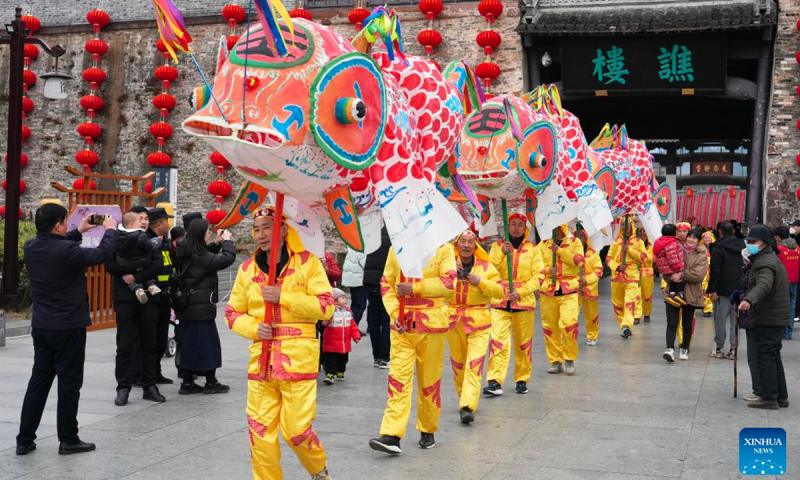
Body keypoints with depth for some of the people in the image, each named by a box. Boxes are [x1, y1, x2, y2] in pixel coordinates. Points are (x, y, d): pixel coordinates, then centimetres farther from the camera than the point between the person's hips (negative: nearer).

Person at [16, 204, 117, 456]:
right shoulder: (67, 250, -21)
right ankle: (68, 440, 11)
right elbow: (102, 254, -11)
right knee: (69, 384, 3)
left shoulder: (31, 247, 0)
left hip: (41, 327, 7)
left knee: (38, 380, 14)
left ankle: (25, 440, 16)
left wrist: (78, 232, 22)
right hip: (69, 328, -7)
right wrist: (110, 230, 5)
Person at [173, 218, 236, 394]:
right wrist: (227, 241, -3)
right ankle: (211, 382, 11)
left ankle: (187, 382, 18)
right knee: (208, 343, 3)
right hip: (201, 309, -8)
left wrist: (218, 243, 17)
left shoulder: (186, 254, 7)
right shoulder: (200, 256, -18)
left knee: (188, 343, 12)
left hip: (186, 308, 8)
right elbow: (227, 258, -19)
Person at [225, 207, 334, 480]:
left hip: (298, 357, -3)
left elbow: (325, 307, -8)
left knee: (296, 430, -1)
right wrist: (254, 328, -6)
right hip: (261, 357, 4)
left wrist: (283, 297, -16)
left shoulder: (307, 262, -2)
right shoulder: (247, 268, 10)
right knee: (260, 431, 3)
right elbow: (233, 313, 14)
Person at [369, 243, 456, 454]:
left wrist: (414, 288, -20)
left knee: (430, 379, 9)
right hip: (402, 325, 2)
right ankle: (392, 436, -7)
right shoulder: (396, 248, 6)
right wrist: (394, 312, -4)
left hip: (431, 325, -2)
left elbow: (449, 282, -13)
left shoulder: (443, 248, -3)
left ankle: (428, 431, 27)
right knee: (398, 377, -6)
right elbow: (386, 283, 10)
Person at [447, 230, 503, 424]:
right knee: (458, 364, 13)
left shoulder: (485, 267, 1)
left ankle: (468, 407, -18)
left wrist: (481, 281, -17)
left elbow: (500, 292, -4)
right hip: (454, 320, 2)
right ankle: (463, 397, 34)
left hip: (478, 321, -2)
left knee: (474, 364, -13)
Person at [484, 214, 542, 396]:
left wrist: (521, 292, -12)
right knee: (498, 341, -11)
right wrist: (502, 253, -16)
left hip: (524, 300, 1)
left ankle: (521, 380, 20)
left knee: (524, 343, 7)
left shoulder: (532, 248, 6)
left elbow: (538, 276, 1)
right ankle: (495, 382, -12)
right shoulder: (497, 246, 7)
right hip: (500, 301, -1)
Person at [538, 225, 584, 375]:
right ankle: (555, 361, 15)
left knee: (569, 324, -17)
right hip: (548, 291, 3)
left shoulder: (574, 242, 7)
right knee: (550, 327, 3)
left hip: (569, 291, -2)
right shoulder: (543, 244, 12)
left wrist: (559, 250, -10)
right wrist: (546, 270, -11)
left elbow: (579, 260, -8)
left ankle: (569, 359, 1)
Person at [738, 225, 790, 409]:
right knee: (774, 357, 17)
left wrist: (749, 300, -53)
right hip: (776, 317, 11)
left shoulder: (765, 263, -19)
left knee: (765, 357, -6)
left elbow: (764, 285, -38)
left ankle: (769, 398, -3)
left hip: (768, 319, -11)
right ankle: (781, 397, 25)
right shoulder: (769, 258, 16)